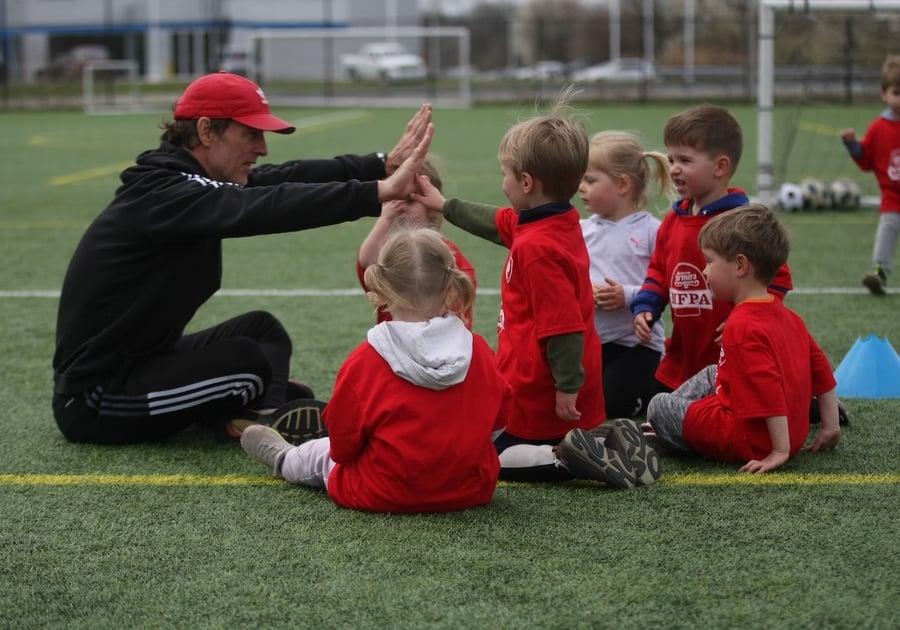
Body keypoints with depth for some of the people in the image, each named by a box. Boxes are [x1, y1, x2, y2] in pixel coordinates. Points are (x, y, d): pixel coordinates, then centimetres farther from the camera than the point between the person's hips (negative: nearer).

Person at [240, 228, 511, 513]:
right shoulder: (479, 351, -11)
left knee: (322, 454, 28)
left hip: (385, 496, -2)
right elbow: (499, 417, 5)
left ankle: (282, 458, 58)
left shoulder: (364, 361, -19)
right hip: (472, 490, 3)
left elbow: (343, 447, -11)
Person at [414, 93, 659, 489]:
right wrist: (445, 205, 33)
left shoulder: (538, 249, -25)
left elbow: (563, 327, -27)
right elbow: (497, 223, 25)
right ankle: (606, 446, 6)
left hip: (536, 395, -10)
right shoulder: (561, 223, 5)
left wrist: (567, 389, -24)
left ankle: (569, 458, -14)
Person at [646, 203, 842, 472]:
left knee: (657, 406, 3)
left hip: (748, 441, -9)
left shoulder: (742, 327, -23)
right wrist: (830, 426, 19)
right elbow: (821, 369, 13)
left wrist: (780, 452, -27)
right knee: (710, 375, 28)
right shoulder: (787, 316, 6)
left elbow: (769, 390, -29)